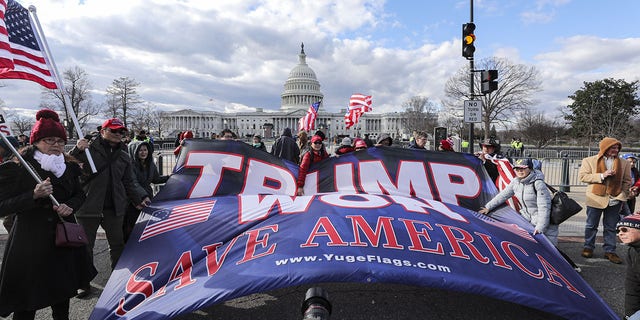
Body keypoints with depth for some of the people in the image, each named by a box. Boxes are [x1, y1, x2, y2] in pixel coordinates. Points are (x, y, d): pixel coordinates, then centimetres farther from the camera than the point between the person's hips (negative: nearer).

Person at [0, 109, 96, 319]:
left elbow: (79, 195, 13)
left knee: (62, 292, 21)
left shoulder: (69, 166, 4)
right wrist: (34, 195, -27)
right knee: (26, 303, 5)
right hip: (30, 241, -5)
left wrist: (71, 206, -9)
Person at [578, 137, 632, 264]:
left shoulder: (624, 164, 6)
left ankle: (610, 251, 18)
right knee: (591, 225, 8)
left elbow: (627, 181, 8)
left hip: (614, 200, 2)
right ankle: (588, 247, 22)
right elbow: (582, 176, -7)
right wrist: (601, 176, -17)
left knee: (611, 227, 8)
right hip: (596, 199, -2)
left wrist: (621, 196, -2)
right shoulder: (589, 161, -1)